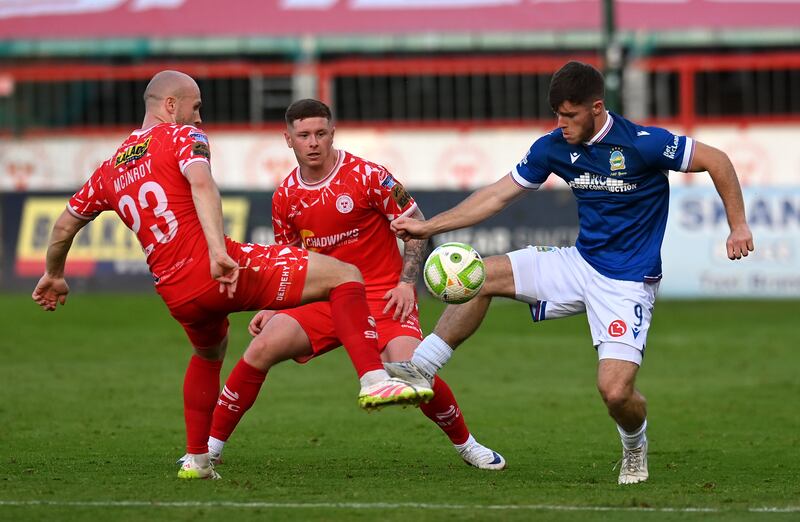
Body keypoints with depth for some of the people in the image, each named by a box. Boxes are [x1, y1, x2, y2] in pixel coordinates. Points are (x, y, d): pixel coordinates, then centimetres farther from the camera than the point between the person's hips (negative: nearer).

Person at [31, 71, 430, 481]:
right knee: (345, 276, -3)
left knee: (209, 352, 40)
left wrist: (53, 275, 50)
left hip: (176, 294, 7)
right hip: (227, 270, -7)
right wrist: (218, 250, -30)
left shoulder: (110, 169, 22)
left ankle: (196, 460, 36)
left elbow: (64, 226, 32)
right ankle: (373, 380, -23)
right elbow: (201, 184, -18)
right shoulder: (183, 138, 4)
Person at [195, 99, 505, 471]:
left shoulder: (366, 176, -10)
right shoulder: (285, 197, 3)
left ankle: (464, 443, 1)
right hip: (323, 301, 4)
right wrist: (270, 308, 1)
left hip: (383, 298, -4)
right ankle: (211, 446, -5)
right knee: (262, 347, -16)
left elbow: (415, 223, -2)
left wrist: (406, 282, -12)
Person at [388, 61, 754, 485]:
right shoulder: (554, 147, -2)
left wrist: (738, 226, -14)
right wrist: (429, 226, 1)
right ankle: (420, 369, 3)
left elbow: (715, 160, -11)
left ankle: (635, 447, 16)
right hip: (580, 263, 6)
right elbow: (498, 195, 6)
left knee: (614, 390, -19)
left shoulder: (643, 143, -20)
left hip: (629, 283, -6)